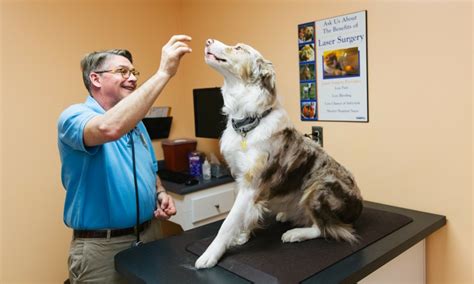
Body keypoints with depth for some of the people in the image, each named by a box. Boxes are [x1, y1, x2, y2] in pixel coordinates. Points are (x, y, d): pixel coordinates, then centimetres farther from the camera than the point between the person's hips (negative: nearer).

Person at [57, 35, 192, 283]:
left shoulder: (136, 123, 10)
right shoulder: (74, 116, -14)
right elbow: (109, 128, -38)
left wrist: (161, 194, -3)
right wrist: (163, 72, -35)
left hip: (149, 234, 7)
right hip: (100, 246, -6)